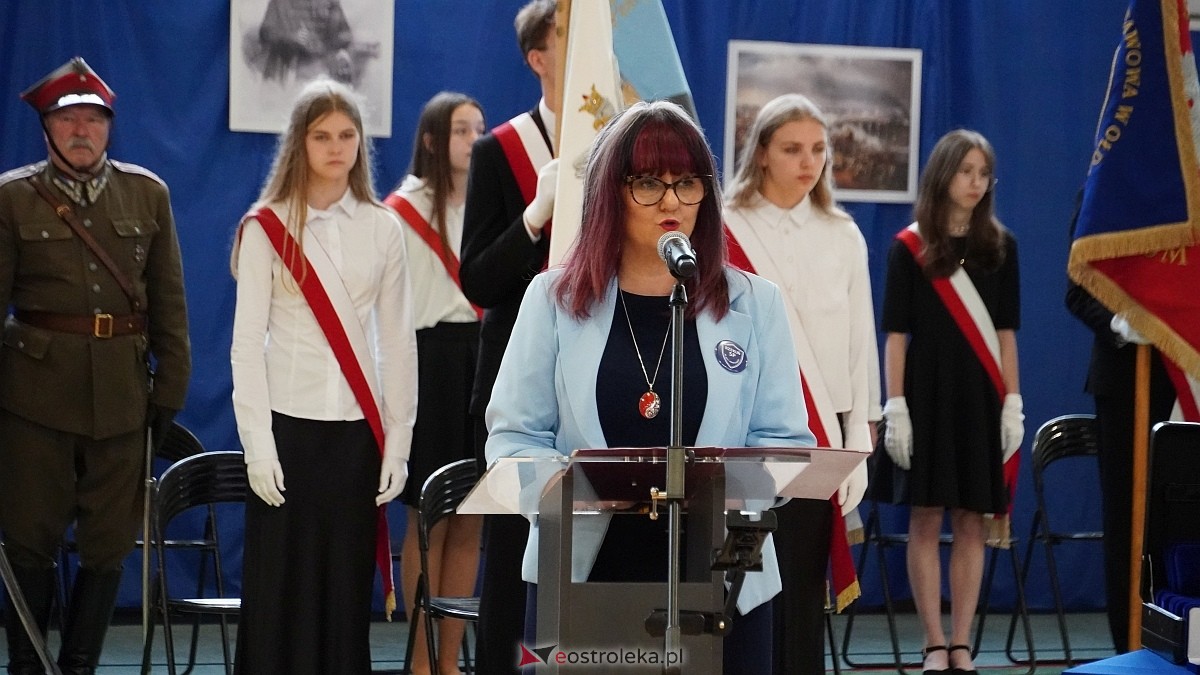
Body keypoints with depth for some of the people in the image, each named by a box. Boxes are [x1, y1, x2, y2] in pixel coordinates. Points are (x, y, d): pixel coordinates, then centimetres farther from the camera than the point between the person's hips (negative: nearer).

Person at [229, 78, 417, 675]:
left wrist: (397, 441, 4)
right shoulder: (267, 228, 1)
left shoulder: (382, 228, 8)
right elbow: (247, 343, -2)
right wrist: (258, 445, -9)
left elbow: (398, 341, 9)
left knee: (348, 589, 2)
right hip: (289, 424, -2)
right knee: (281, 588, -2)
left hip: (357, 429, 2)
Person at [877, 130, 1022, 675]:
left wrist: (1013, 403, 2)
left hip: (980, 395, 2)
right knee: (926, 519, -2)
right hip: (927, 391, -2)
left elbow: (1005, 333, 8)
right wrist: (895, 407, -9)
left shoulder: (999, 246, 8)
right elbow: (896, 334, -2)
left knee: (971, 522, 2)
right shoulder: (909, 248, 0)